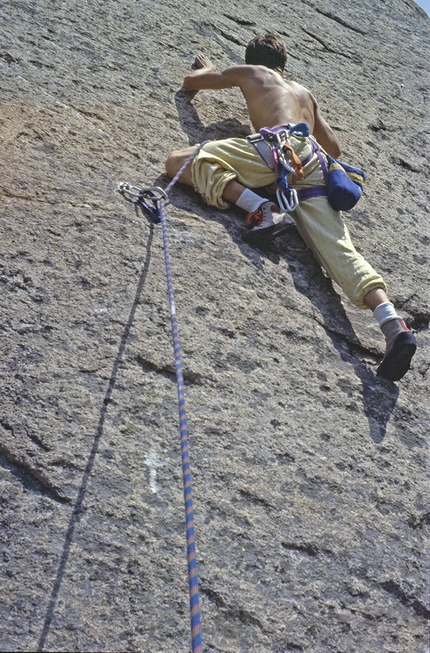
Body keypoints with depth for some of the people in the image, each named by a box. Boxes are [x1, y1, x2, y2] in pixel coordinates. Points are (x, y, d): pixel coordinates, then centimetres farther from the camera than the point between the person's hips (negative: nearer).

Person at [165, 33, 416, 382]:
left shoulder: (248, 73, 26)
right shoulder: (304, 92, 38)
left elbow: (191, 81, 37)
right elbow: (334, 148, 36)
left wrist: (208, 67, 59)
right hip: (313, 167, 5)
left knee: (179, 162, -5)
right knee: (340, 250, -11)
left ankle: (262, 209, -22)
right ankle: (392, 322, -33)